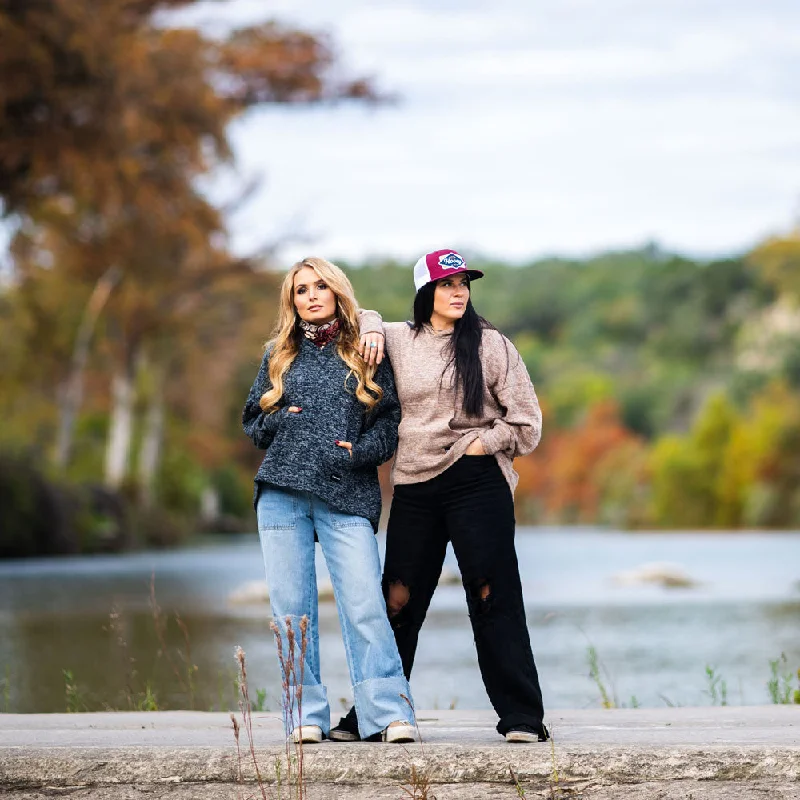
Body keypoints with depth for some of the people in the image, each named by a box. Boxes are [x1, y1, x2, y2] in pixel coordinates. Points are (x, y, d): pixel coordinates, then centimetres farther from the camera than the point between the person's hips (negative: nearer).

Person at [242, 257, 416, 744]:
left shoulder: (366, 354, 10)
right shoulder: (279, 357, 17)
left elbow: (390, 420, 7)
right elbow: (252, 421, 20)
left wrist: (360, 451, -11)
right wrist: (279, 421, -1)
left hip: (347, 497, -3)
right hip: (282, 494, 3)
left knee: (364, 604, -13)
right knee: (291, 607, 0)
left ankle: (390, 714, -14)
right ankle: (306, 715, 4)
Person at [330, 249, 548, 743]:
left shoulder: (491, 345, 1)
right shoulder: (398, 340, 9)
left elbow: (526, 423, 3)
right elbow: (357, 316, 30)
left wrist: (477, 444, -6)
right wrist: (372, 331, 9)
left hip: (477, 483, -3)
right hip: (414, 486, 3)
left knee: (494, 597, -5)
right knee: (399, 600, 8)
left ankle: (522, 716, -2)